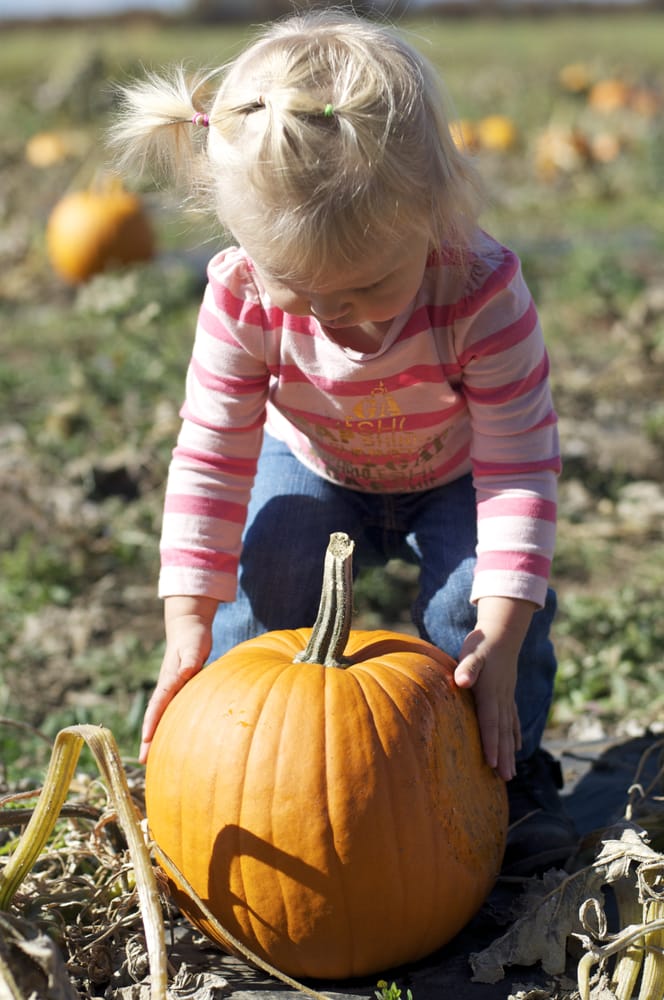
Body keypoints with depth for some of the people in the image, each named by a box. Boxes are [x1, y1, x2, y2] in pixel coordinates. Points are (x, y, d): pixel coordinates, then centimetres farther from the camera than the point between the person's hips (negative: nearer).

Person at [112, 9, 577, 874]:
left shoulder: (483, 291, -38)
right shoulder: (243, 296, -33)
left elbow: (520, 468, -34)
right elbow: (211, 458, -25)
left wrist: (500, 640, -40)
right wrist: (188, 623, -31)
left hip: (454, 477, -1)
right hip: (312, 467, 1)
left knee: (479, 593, -23)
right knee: (261, 573, -21)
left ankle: (510, 775, 2)